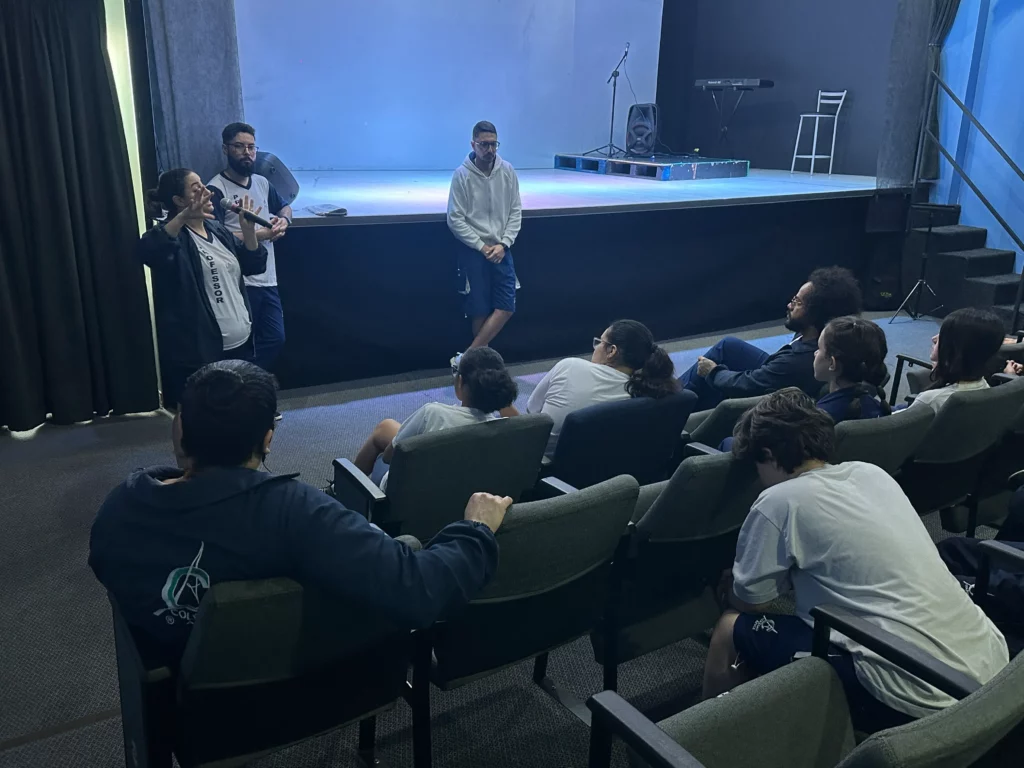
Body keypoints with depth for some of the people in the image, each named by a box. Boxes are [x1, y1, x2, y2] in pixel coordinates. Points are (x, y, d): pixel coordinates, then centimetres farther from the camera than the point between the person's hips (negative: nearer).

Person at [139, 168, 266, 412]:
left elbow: (254, 265, 15)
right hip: (198, 351, -7)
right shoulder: (174, 235, -10)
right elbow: (147, 251, -33)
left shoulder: (216, 229, 12)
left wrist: (248, 229, 0)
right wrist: (184, 216, -44)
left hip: (239, 342, 8)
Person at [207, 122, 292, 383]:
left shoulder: (262, 183, 12)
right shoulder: (216, 190, -11)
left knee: (275, 338, 12)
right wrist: (258, 235, -19)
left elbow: (284, 206, 30)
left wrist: (284, 220, 6)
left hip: (267, 280, 7)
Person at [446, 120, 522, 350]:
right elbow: (455, 219, -10)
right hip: (472, 251, -3)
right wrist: (482, 247, -13)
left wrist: (503, 244, -9)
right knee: (480, 310, 1)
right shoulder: (462, 175, -10)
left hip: (501, 249, 4)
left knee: (506, 306, -2)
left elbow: (515, 211, 3)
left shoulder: (508, 171, -1)